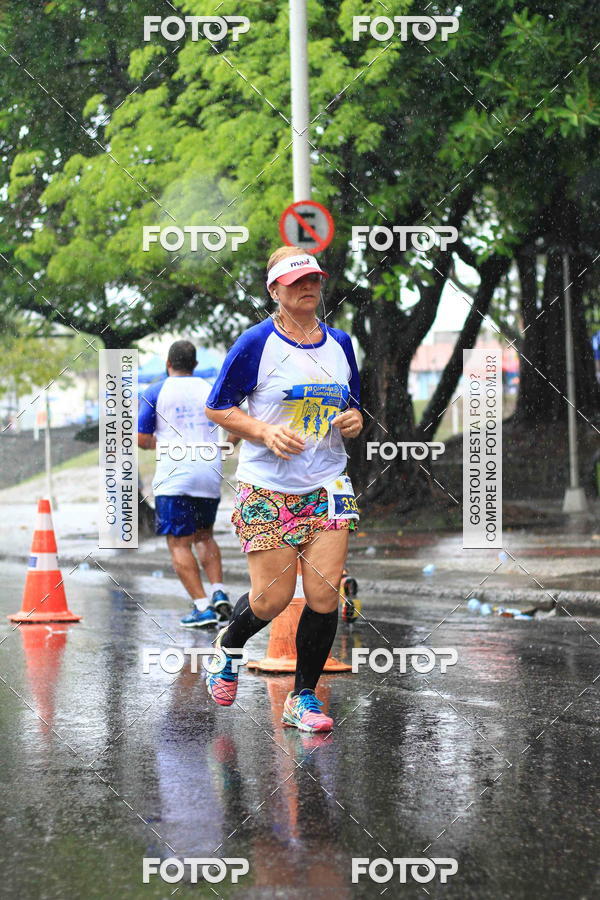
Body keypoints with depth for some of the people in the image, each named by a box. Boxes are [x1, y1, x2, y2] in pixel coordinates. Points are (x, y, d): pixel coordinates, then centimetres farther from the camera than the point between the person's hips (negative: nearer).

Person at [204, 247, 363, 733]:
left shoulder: (340, 342, 10)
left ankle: (303, 698, 8)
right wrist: (265, 432, -16)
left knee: (324, 594, -6)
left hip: (327, 485, 4)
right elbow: (217, 407, -2)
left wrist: (354, 419, 0)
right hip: (267, 487, -4)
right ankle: (229, 644, 30)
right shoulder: (257, 343, -6)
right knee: (272, 599, -4)